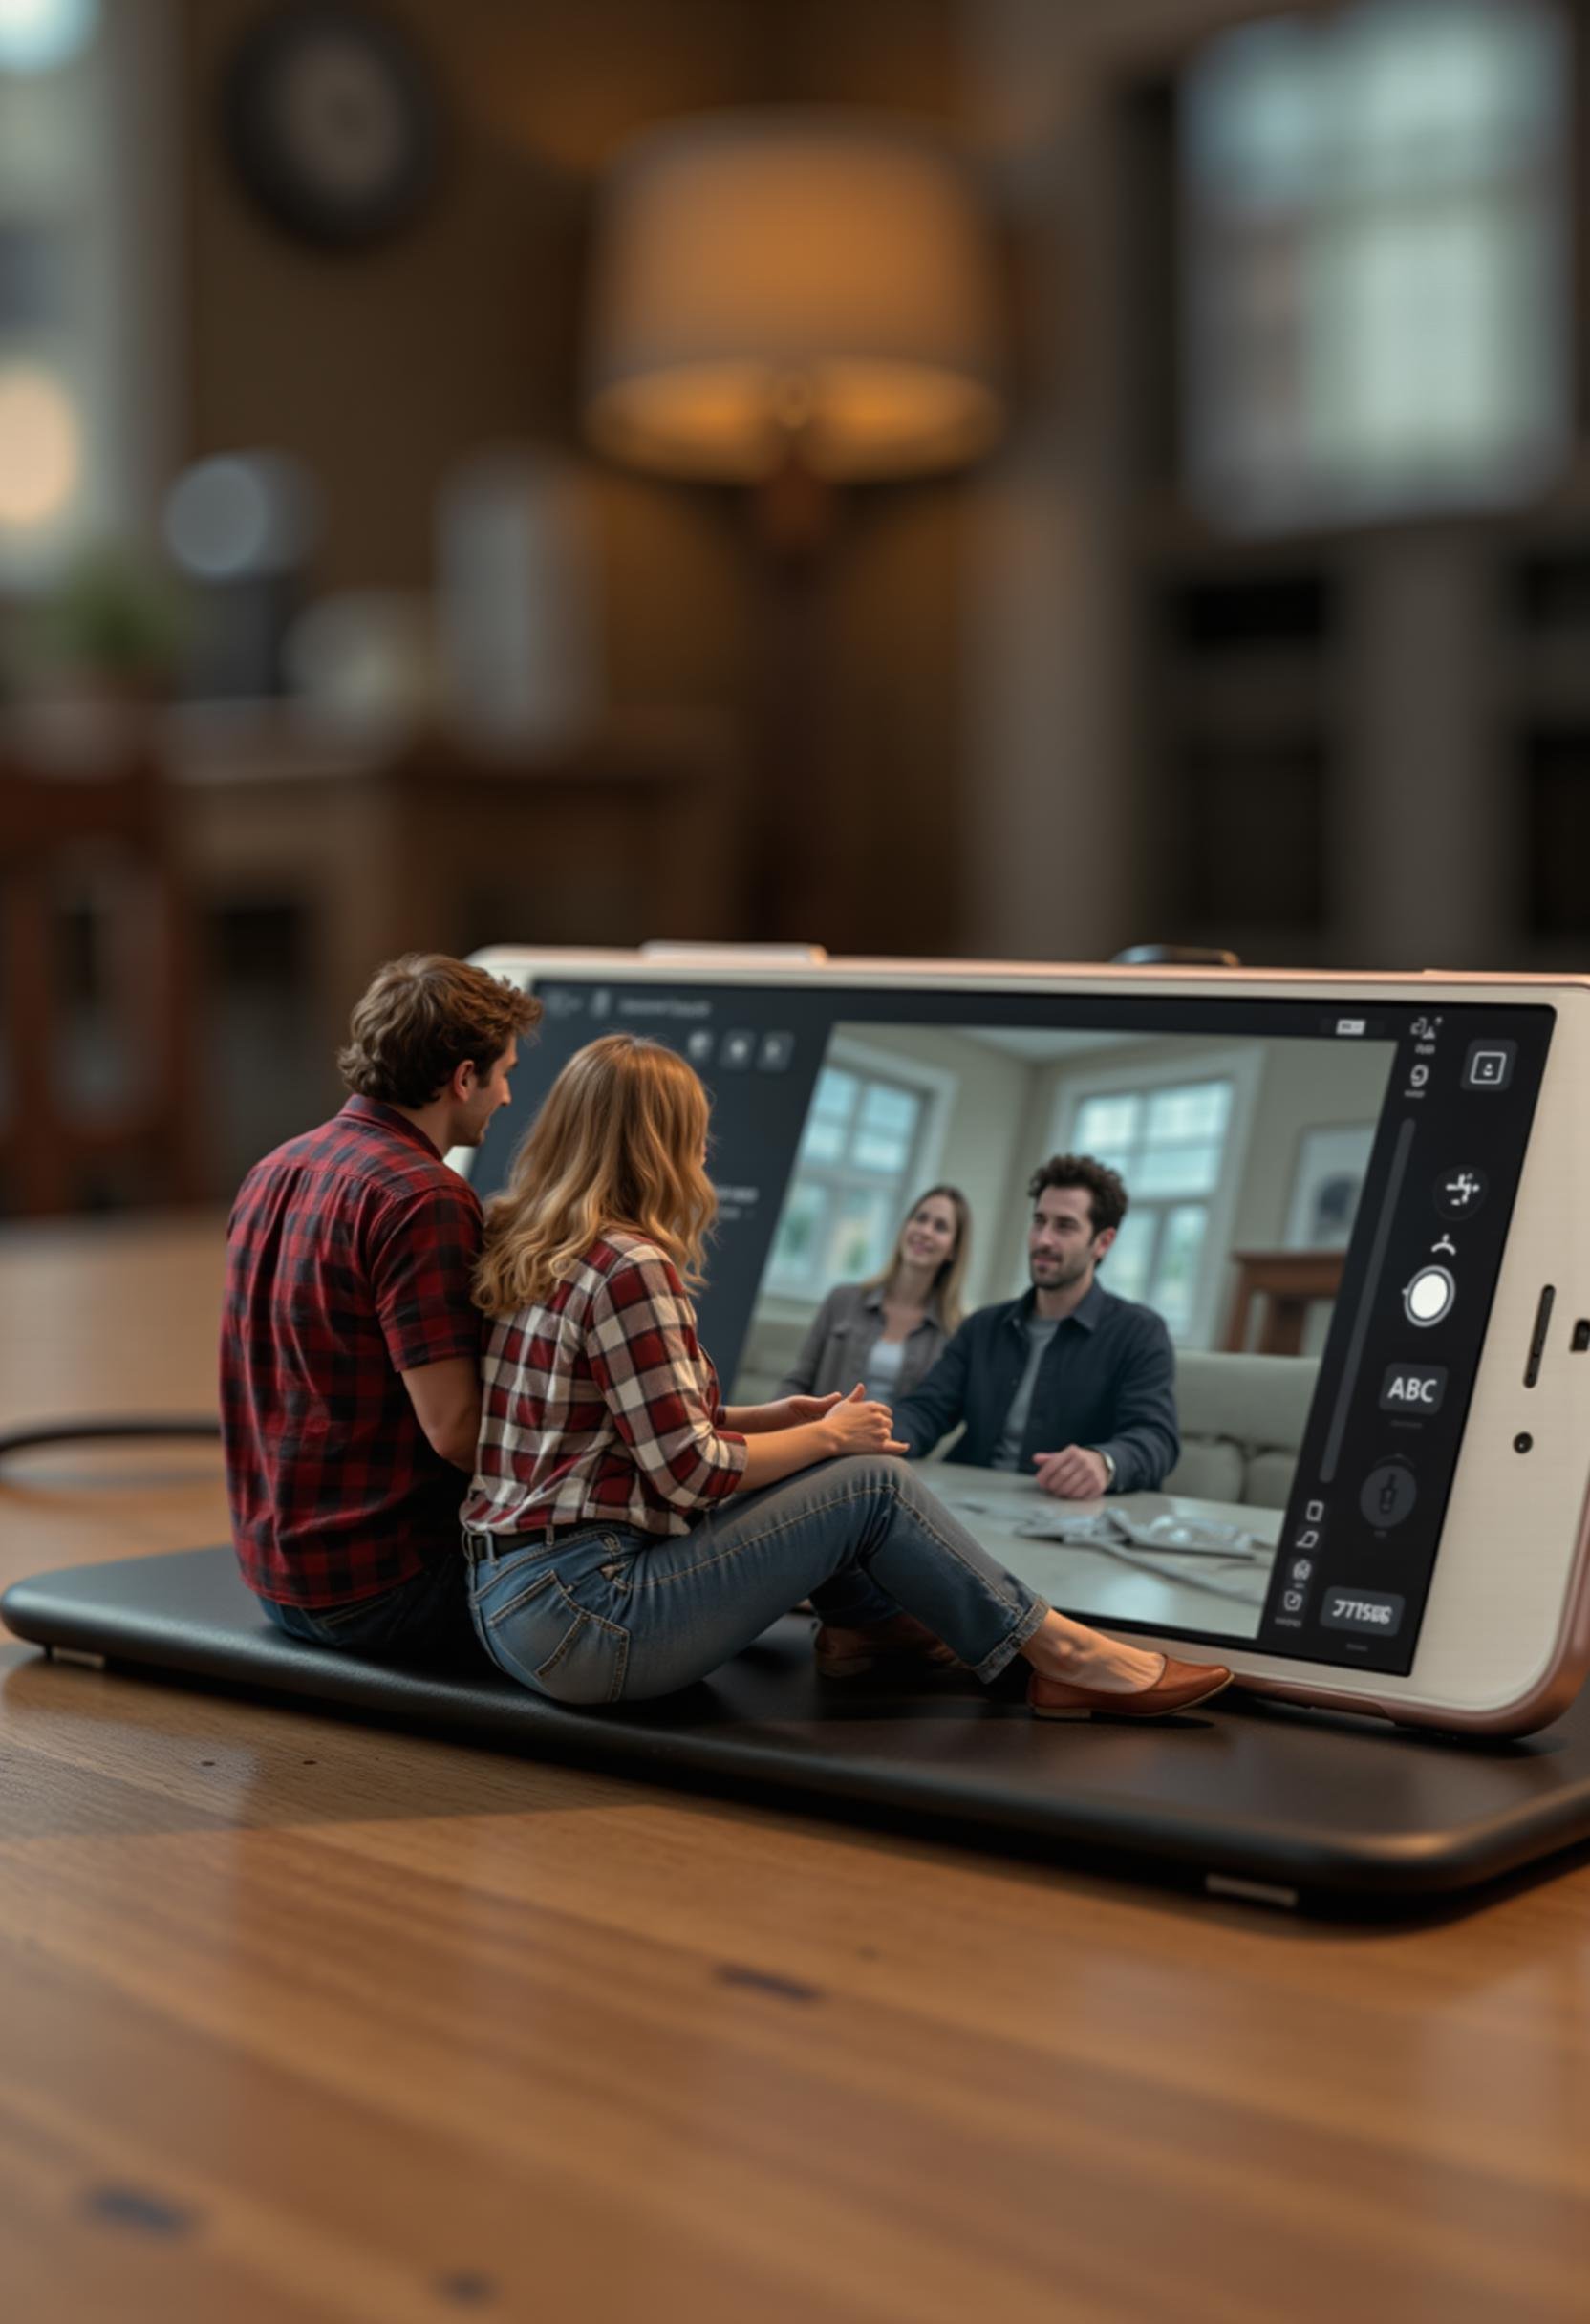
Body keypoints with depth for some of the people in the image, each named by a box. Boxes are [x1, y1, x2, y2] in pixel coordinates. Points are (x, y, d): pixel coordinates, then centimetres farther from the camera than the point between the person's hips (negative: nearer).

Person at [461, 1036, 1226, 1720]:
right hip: (584, 1617, -9)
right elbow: (689, 1474, -17)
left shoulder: (525, 1250, 10)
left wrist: (764, 1418, 13)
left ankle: (867, 1620, 25)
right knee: (872, 1481, -3)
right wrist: (827, 1436, -2)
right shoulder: (628, 1268, -18)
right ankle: (1057, 1652, 9)